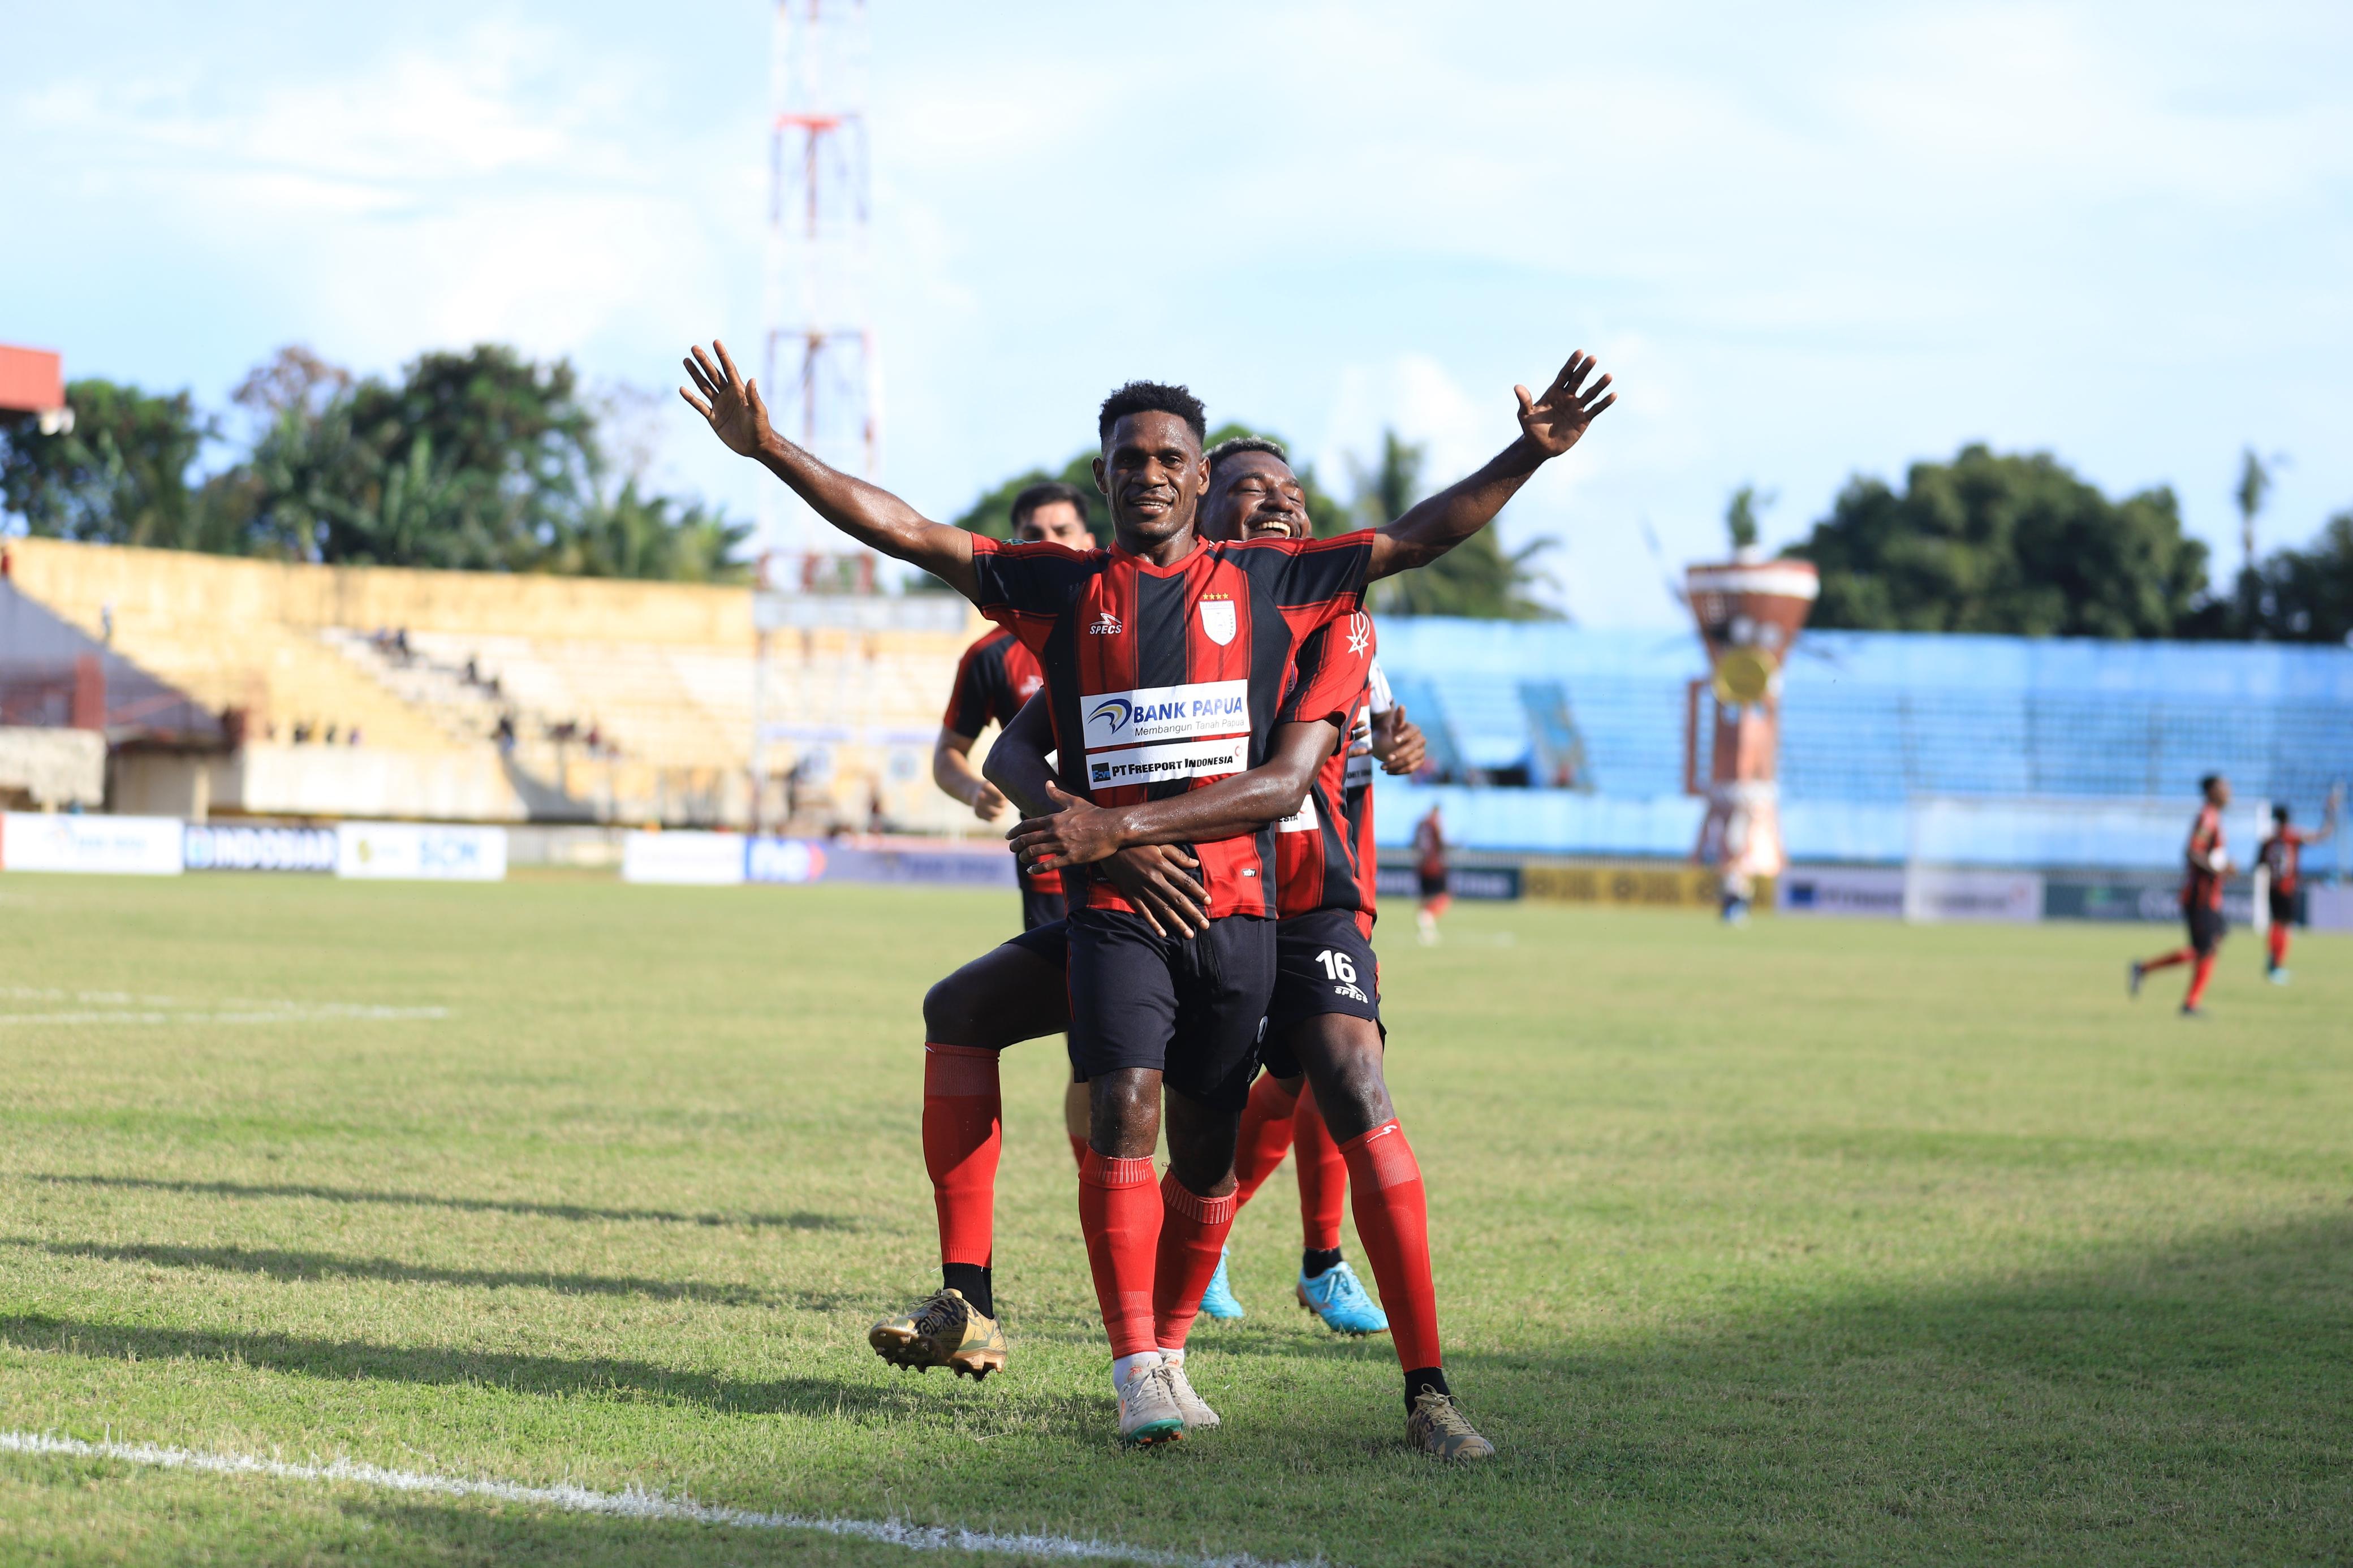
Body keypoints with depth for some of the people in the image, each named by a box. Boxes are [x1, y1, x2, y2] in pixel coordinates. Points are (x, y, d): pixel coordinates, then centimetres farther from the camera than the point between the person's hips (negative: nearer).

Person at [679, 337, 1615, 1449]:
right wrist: (769, 449, -4)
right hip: (1112, 906, -1)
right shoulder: (1062, 589, 7)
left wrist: (1527, 455, 1)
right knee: (1124, 1113, -16)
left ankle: (1167, 1346, 22)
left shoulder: (1266, 583, 8)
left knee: (1206, 1146, 5)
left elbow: (1419, 538, 10)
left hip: (1236, 906, 1)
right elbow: (905, 533, 4)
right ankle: (1134, 1371, -12)